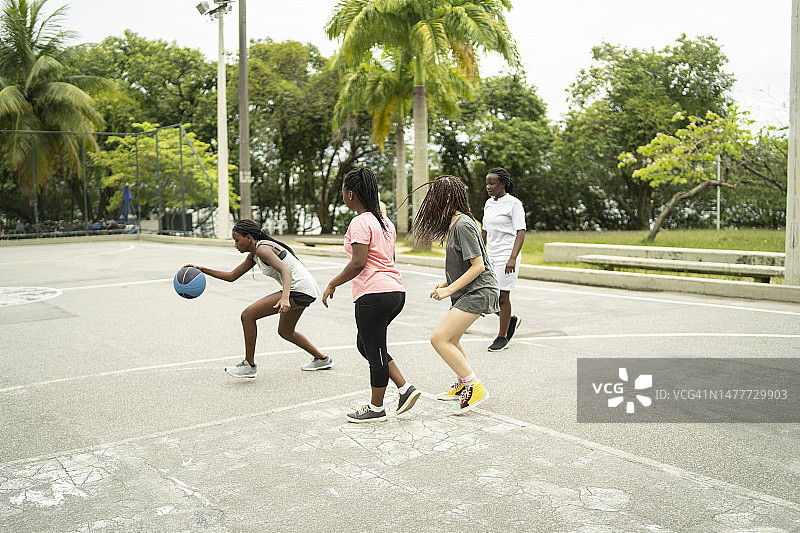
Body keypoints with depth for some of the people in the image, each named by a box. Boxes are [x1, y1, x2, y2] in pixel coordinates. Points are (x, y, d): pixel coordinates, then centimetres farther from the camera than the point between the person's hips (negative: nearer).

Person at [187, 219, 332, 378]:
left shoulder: (262, 249, -15)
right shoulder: (254, 255, 15)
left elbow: (285, 271, -28)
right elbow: (231, 276, 21)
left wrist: (284, 298, -44)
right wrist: (202, 270, 15)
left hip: (300, 289, -11)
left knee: (248, 315, -11)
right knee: (285, 332, 28)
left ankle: (249, 365, -1)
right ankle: (322, 359, 37)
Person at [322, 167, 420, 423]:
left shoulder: (360, 222, -12)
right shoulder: (385, 221, 15)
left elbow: (358, 263, -19)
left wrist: (332, 284, -9)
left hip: (373, 295, -10)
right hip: (396, 291, 10)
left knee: (374, 351, 4)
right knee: (365, 345, 21)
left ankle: (376, 408, 18)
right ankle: (405, 388, 16)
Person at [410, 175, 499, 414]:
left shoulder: (463, 225, -19)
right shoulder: (453, 224, 13)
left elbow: (478, 266, -22)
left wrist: (449, 289, -20)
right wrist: (445, 283, 10)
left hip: (478, 293, -11)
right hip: (467, 293, 11)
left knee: (439, 338, -16)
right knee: (450, 339, 23)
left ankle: (474, 387, -8)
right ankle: (462, 385, 40)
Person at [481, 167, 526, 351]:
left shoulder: (514, 203, -10)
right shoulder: (489, 203, 12)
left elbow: (520, 233, -16)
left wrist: (513, 258, -26)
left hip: (506, 257, -7)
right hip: (490, 256, 7)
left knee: (502, 296, -1)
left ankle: (502, 338, 12)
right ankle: (511, 320, 27)